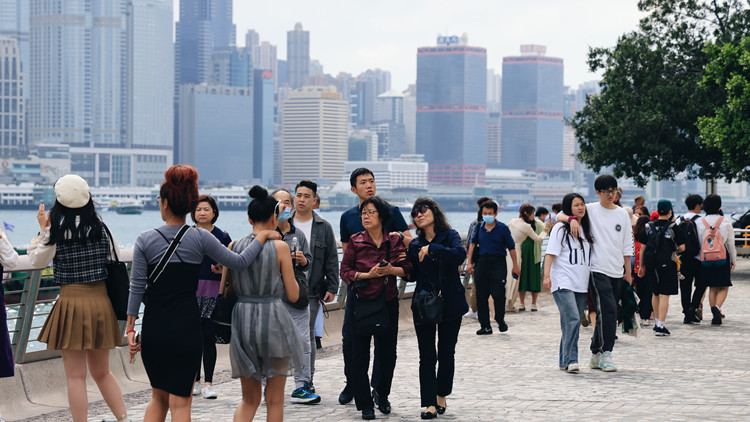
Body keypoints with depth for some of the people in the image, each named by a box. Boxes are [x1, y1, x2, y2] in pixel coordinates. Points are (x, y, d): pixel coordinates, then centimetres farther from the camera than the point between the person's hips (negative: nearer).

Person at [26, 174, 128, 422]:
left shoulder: (56, 227, -6)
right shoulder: (100, 226, 3)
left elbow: (37, 261, 3)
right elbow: (116, 259, 12)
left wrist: (43, 230, 9)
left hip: (71, 300, -5)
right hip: (101, 301, 5)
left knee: (75, 376, 1)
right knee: (102, 372, 19)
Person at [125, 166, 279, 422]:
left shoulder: (145, 240, -3)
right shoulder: (200, 238, -5)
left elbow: (137, 288, -2)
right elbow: (239, 262, -1)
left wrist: (130, 328, 5)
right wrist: (263, 236, 13)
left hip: (154, 327, 2)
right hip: (186, 326, -2)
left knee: (159, 396, 19)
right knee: (180, 401, 3)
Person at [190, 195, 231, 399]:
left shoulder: (222, 237, 7)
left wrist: (222, 269, -11)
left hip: (213, 292, -1)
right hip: (190, 290, 1)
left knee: (209, 337, -5)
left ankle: (208, 383, -1)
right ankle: (195, 381, 13)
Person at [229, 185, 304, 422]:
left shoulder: (234, 247, 2)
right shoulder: (280, 247, -8)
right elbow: (293, 295, -4)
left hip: (242, 320, 4)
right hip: (273, 321, -3)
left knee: (249, 398, 15)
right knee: (274, 400, 9)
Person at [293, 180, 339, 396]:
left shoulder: (324, 228, 6)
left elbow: (332, 260, 6)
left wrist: (332, 288, -1)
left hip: (311, 291, 0)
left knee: (308, 336, 6)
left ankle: (307, 382, 13)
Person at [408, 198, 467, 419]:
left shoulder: (450, 235, -2)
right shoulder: (414, 245, 6)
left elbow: (460, 254, -23)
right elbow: (412, 276, 6)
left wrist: (432, 249, -25)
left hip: (450, 303, -1)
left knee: (447, 354, 8)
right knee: (427, 356, -3)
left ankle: (441, 396, 26)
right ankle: (429, 403, -1)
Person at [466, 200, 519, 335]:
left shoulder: (502, 228, -1)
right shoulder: (479, 227, 9)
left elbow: (511, 248, 2)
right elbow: (473, 244, 17)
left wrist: (515, 266, 2)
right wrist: (469, 262, 10)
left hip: (498, 263, -4)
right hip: (482, 262, 4)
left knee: (498, 294, -12)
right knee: (481, 296, 2)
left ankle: (500, 320, 13)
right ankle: (485, 326, 10)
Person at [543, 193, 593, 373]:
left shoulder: (586, 229, 17)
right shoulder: (560, 228, -2)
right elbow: (550, 253, -7)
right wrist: (547, 275, -18)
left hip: (581, 284, 6)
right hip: (563, 283, -6)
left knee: (572, 323, 7)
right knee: (572, 319, -19)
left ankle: (564, 361, 14)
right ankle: (571, 360, -20)